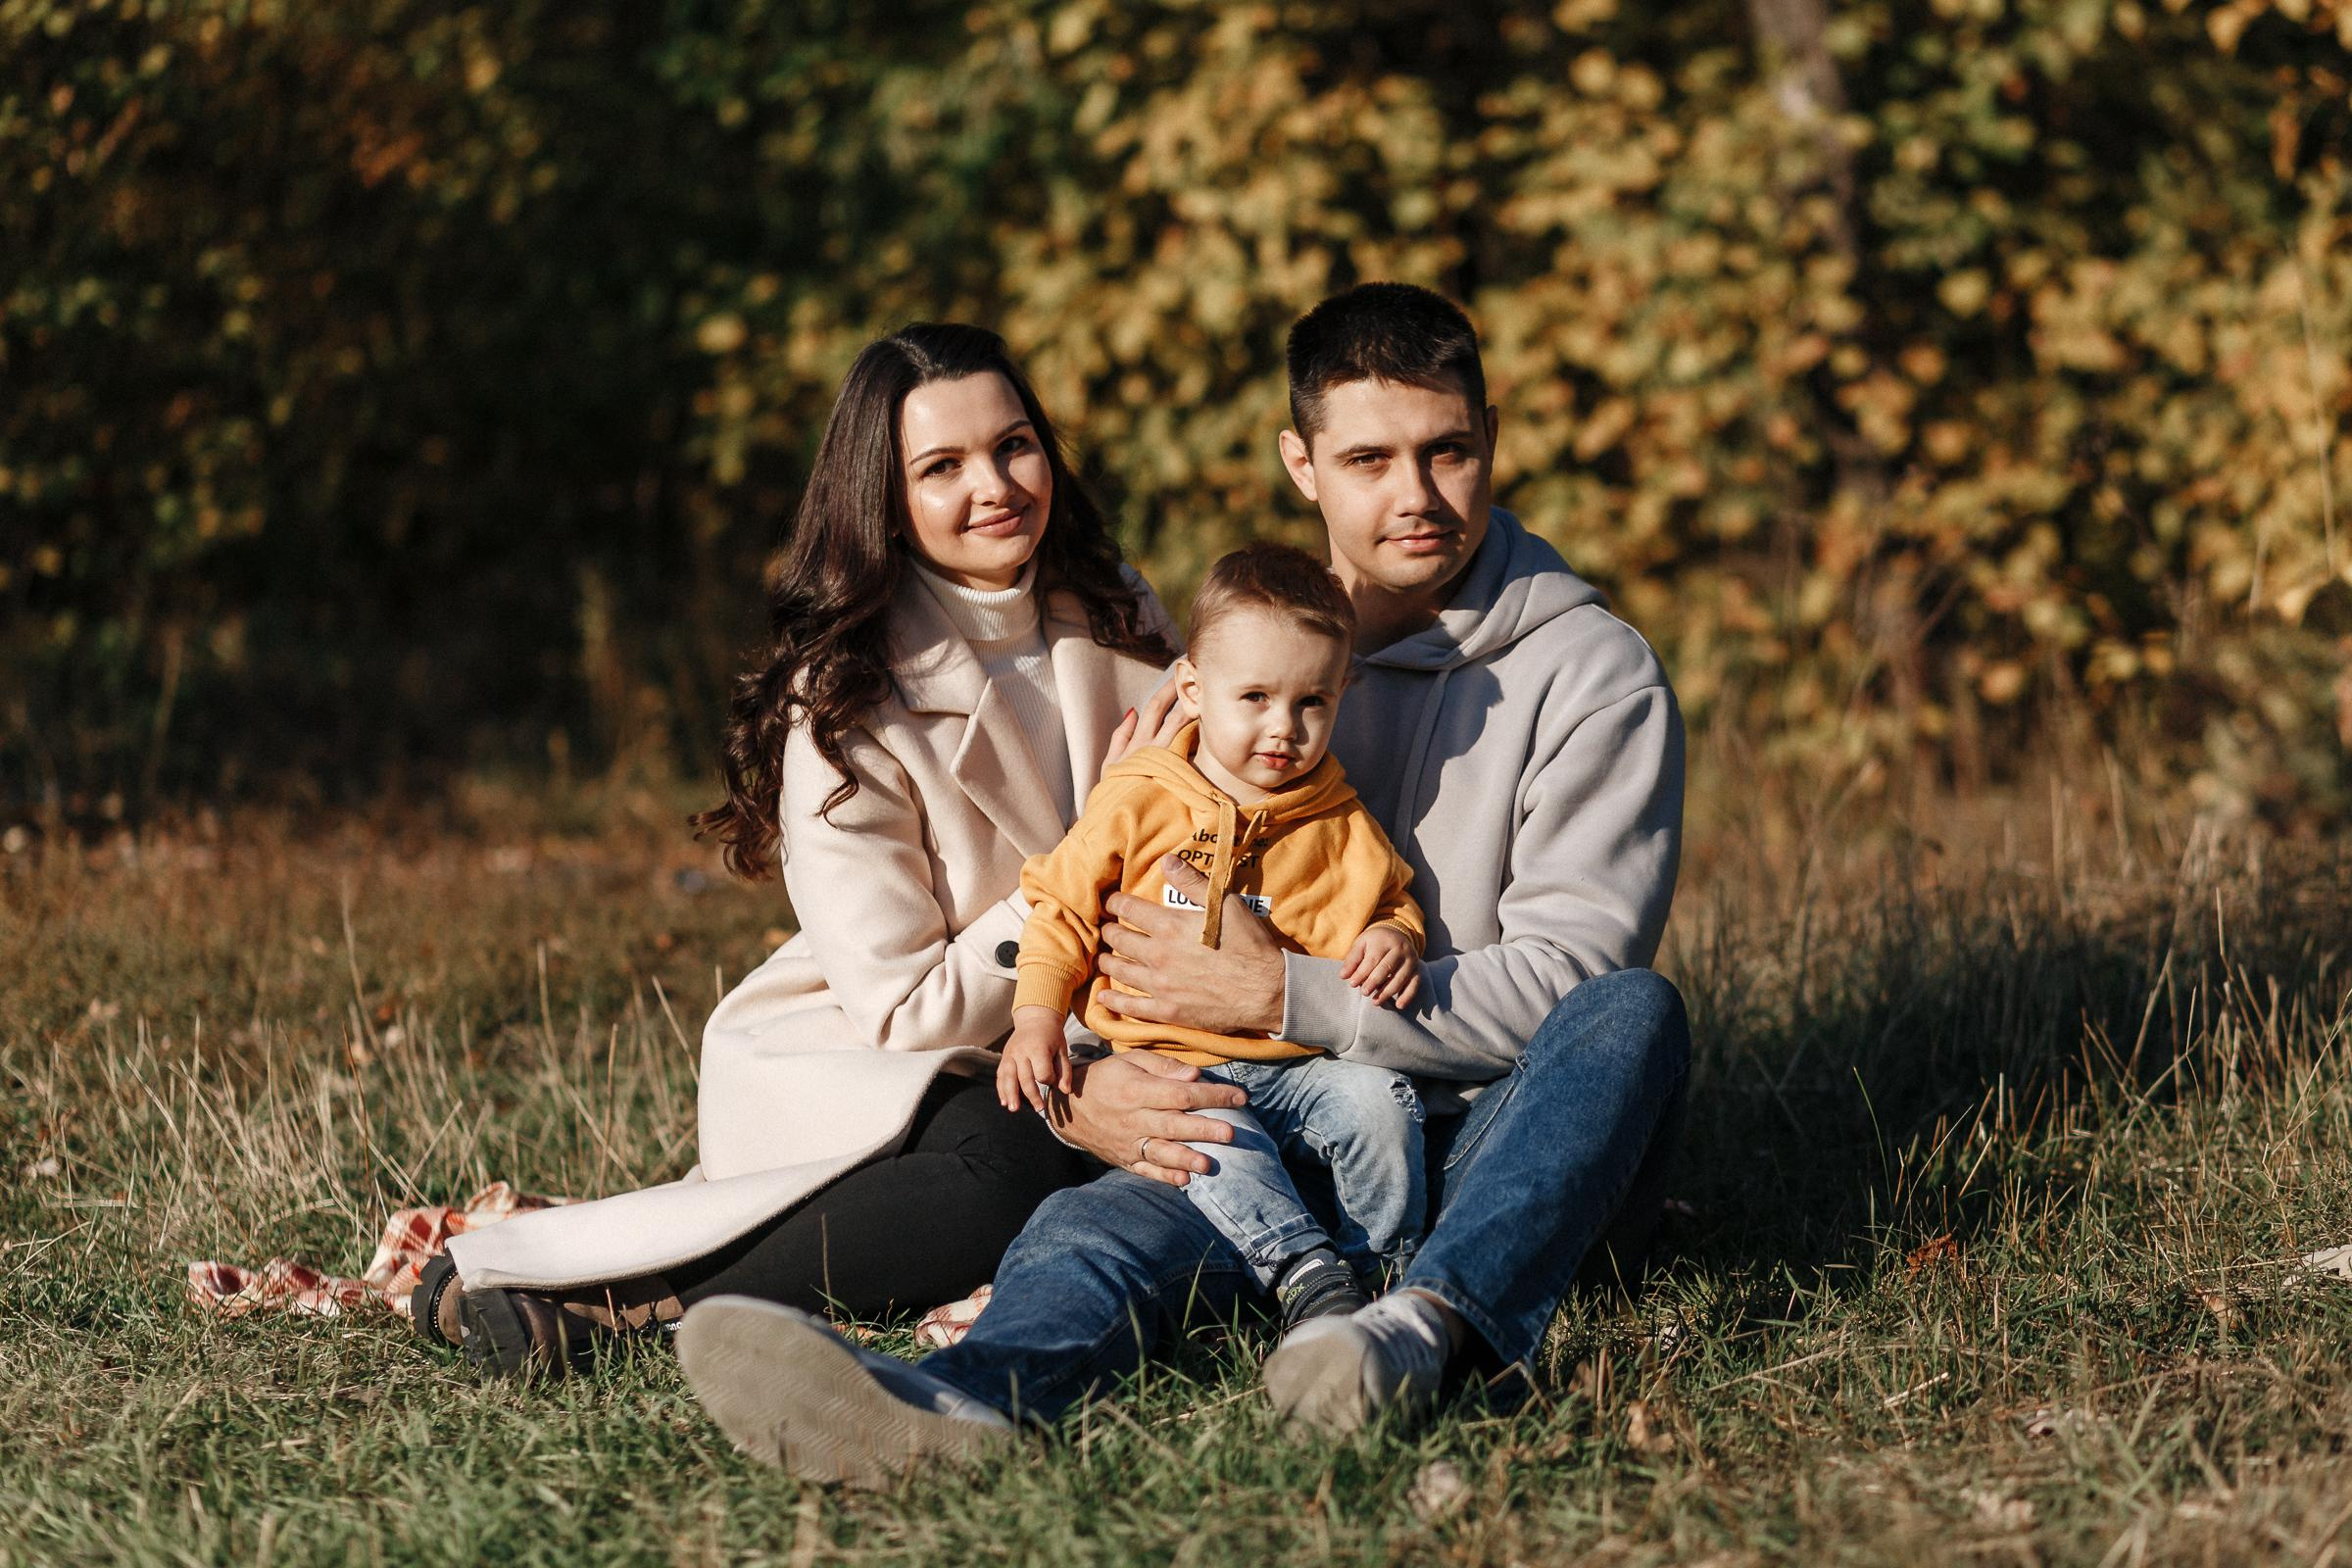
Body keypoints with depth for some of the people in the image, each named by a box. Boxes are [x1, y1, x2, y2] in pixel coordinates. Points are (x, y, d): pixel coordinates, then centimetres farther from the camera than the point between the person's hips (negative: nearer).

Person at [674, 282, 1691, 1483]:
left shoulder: (1593, 675, 1)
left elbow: (1567, 976, -9)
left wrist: (1282, 992, -17)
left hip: (1521, 1149, -2)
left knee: (1631, 1014, -34)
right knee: (1101, 1218, -29)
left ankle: (1435, 1321, -55)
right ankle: (951, 1399, -63)